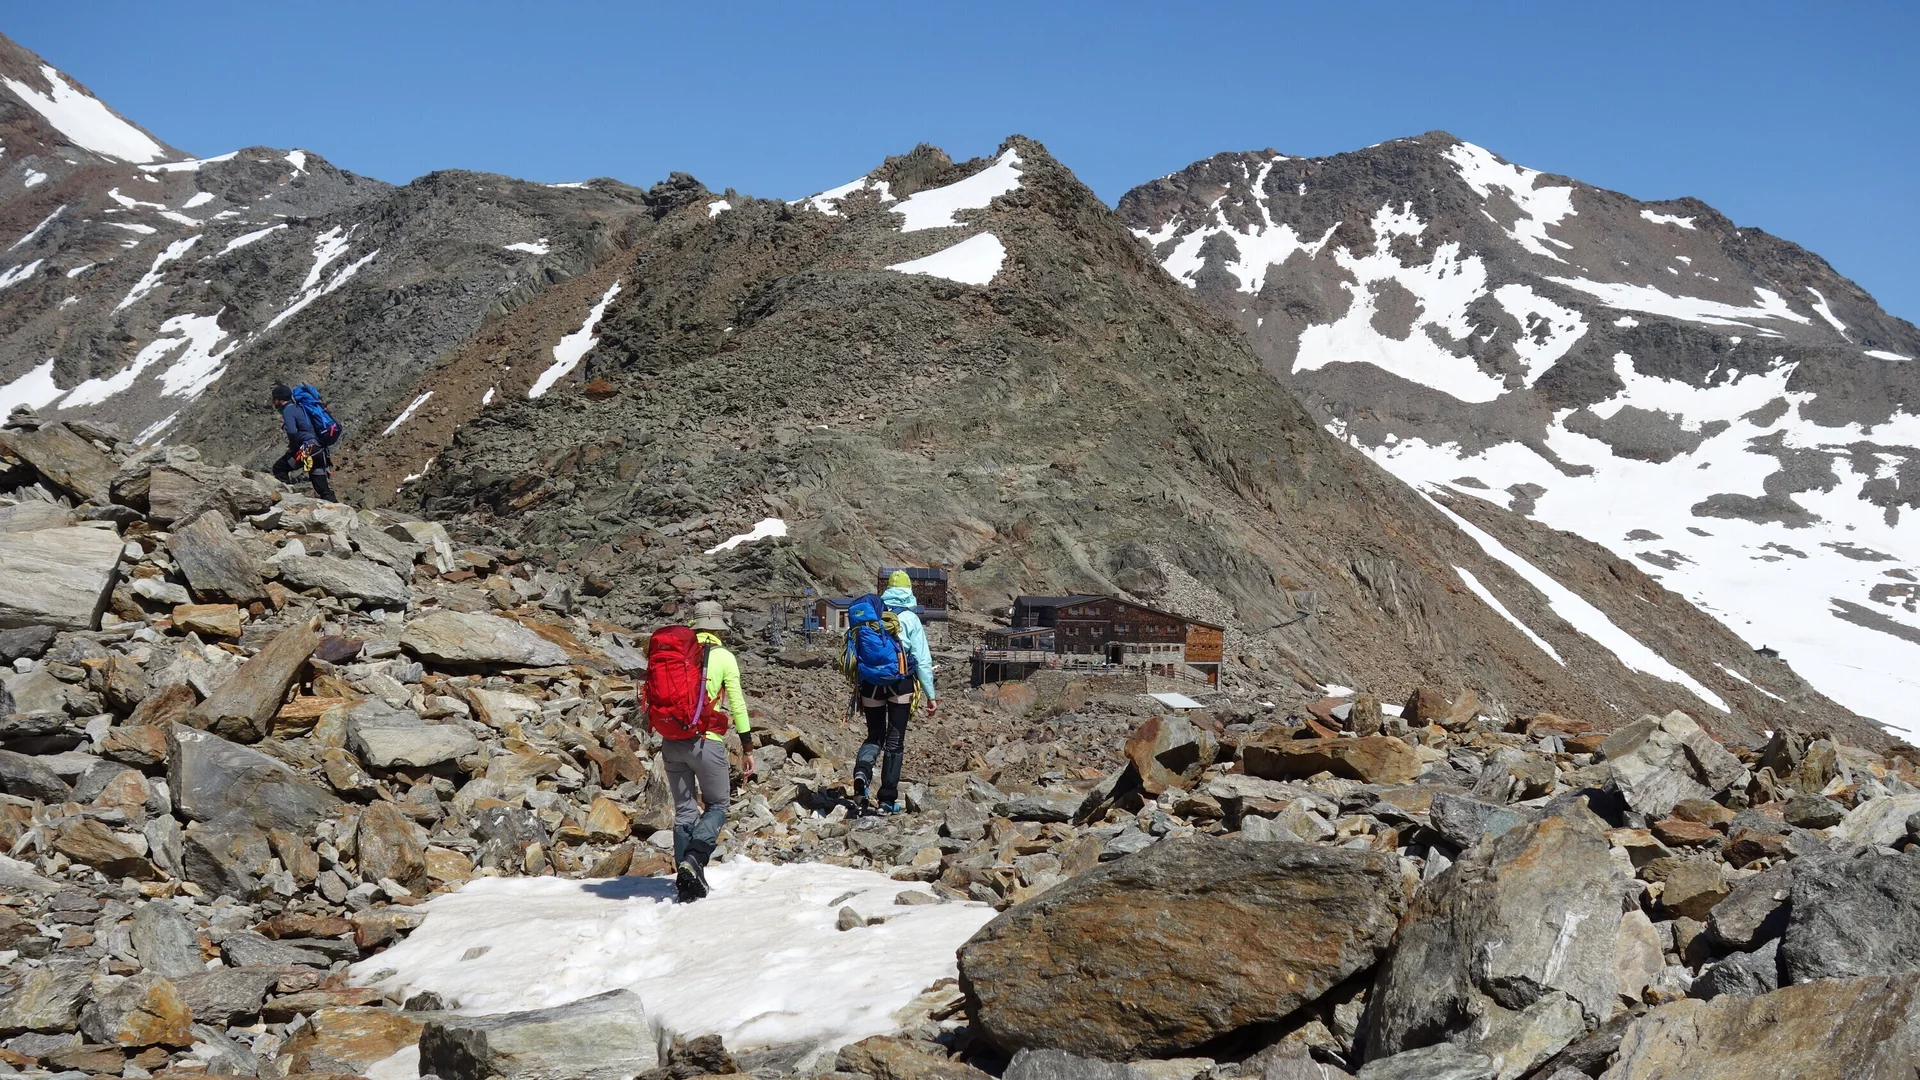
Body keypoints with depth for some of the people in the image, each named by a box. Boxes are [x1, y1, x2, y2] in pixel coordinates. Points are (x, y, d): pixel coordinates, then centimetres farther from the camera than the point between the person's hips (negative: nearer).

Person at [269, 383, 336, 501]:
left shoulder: (288, 410, -6)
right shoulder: (298, 407, 21)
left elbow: (292, 432, -22)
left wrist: (293, 448, -6)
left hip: (307, 450, -8)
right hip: (319, 450, 8)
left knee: (279, 468, 4)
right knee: (323, 488, 7)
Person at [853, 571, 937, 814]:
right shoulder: (910, 618, -2)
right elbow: (922, 659, -5)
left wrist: (858, 687, 14)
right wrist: (930, 695, 0)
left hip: (871, 684, 2)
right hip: (900, 685, -2)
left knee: (874, 736, 16)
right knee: (895, 742, 6)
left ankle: (862, 772, -14)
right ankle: (887, 800, 6)